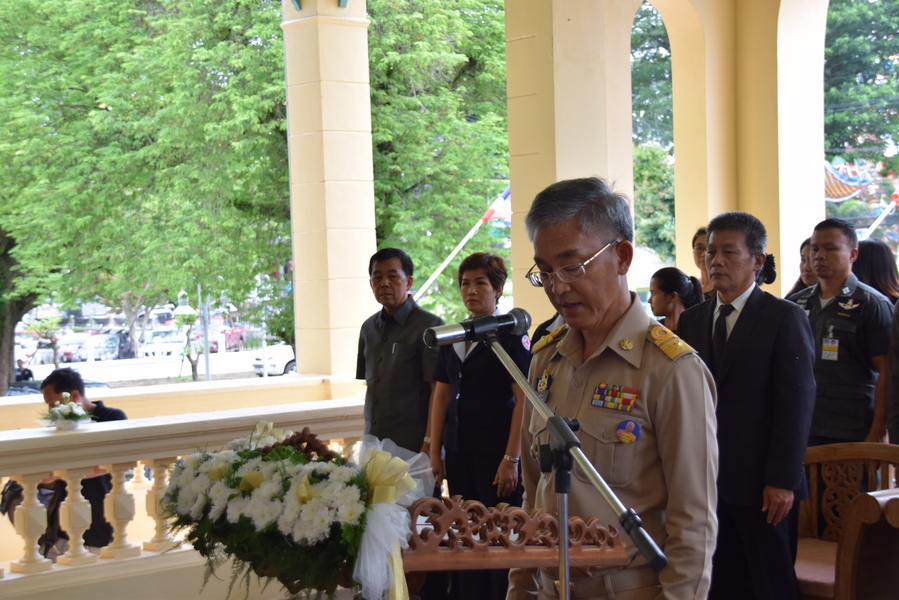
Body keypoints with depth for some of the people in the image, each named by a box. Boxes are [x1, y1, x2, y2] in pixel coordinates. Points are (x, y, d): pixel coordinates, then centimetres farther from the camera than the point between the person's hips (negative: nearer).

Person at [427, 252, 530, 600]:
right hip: (458, 452, 6)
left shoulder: (510, 334, -7)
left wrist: (512, 458, -16)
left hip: (496, 453, -6)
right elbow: (442, 396, 14)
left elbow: (523, 398, -12)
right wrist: (434, 451, 8)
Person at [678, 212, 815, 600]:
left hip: (762, 483, -4)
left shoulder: (785, 319, -5)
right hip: (705, 480, 4)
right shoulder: (692, 320, 10)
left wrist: (782, 480, -13)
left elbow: (797, 404, -9)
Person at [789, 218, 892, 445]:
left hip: (854, 435, -4)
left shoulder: (872, 304, -4)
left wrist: (877, 432, -14)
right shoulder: (796, 304, 10)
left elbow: (887, 373, -8)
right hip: (803, 430, 4)